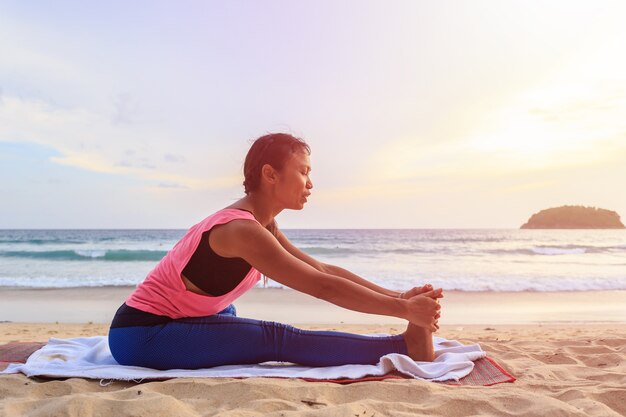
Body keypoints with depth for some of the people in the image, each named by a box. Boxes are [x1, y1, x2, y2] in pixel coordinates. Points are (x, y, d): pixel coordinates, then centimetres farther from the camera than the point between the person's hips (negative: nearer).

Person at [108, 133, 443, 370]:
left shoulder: (261, 224, 7)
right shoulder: (242, 230, -20)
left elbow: (324, 270, 4)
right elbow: (324, 287, -23)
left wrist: (398, 296, -2)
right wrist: (405, 308, -18)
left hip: (169, 321, 9)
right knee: (276, 340, -18)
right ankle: (405, 346, -17)